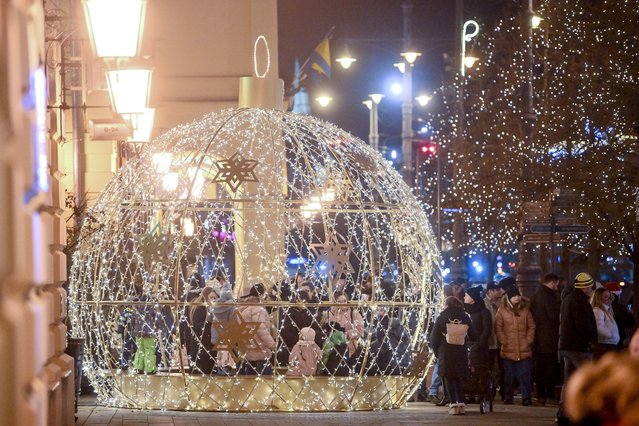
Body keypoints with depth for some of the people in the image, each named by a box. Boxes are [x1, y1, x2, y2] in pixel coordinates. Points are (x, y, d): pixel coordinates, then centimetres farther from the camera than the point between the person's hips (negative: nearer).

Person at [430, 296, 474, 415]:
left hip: (445, 353, -2)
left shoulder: (441, 318, -2)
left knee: (449, 379, 3)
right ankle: (461, 403, 2)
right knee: (459, 378, 12)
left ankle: (453, 404, -7)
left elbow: (434, 338, -1)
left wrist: (437, 353, 8)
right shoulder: (465, 317, 2)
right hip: (461, 353, 2)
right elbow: (472, 336, 4)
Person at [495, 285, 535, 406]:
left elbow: (531, 326, 11)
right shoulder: (502, 311, 3)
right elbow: (498, 328, 2)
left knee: (524, 374, -4)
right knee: (509, 375, 4)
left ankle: (526, 397, -4)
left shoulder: (525, 310, 8)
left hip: (524, 350, 1)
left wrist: (529, 340, 1)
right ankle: (508, 397, 12)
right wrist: (504, 341, -6)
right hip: (508, 350, -1)